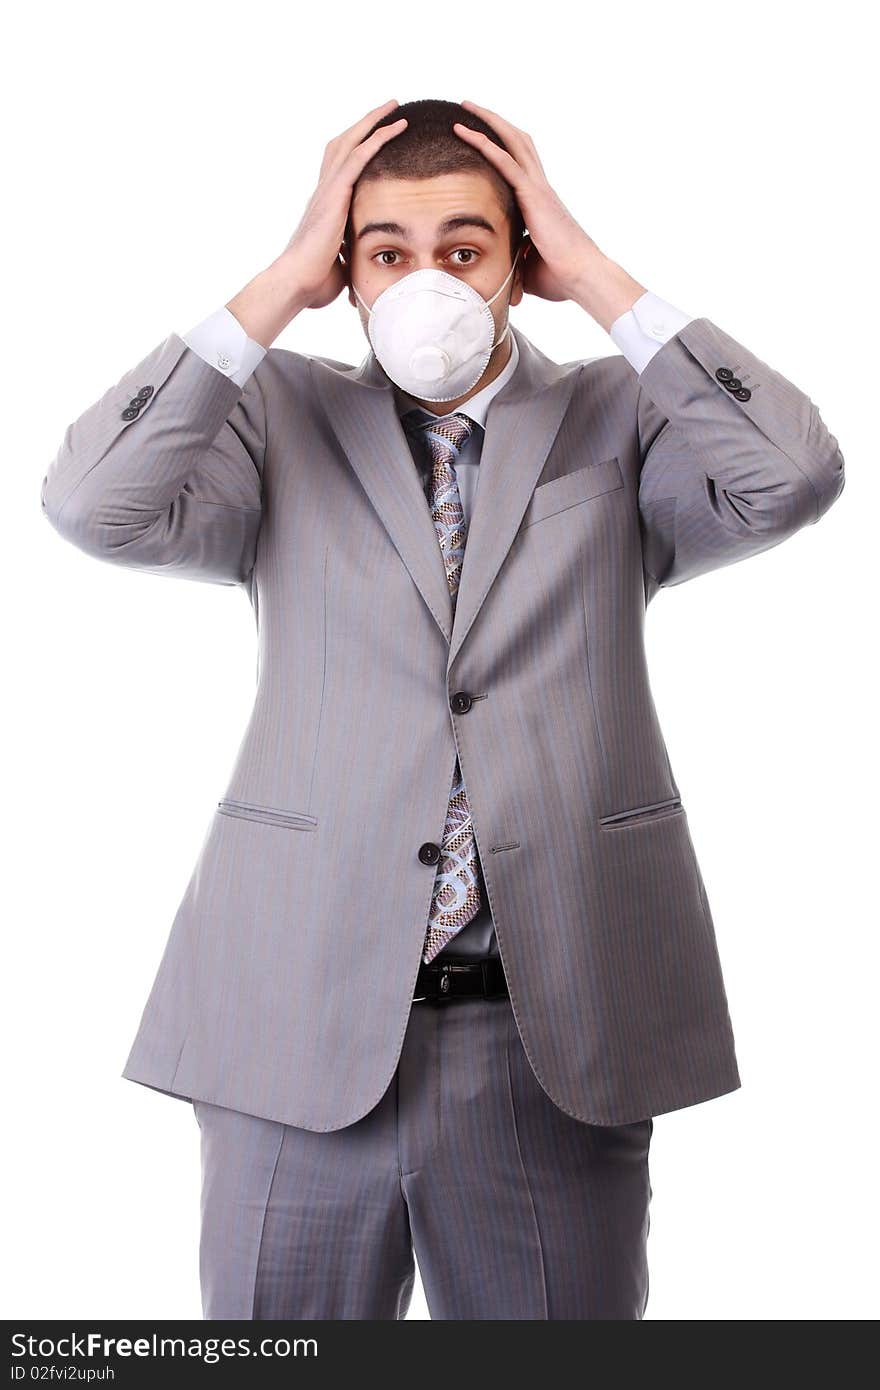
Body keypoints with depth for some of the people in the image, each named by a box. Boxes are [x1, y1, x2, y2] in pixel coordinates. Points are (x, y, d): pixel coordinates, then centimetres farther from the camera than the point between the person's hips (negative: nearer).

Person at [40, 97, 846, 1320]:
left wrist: (595, 273, -6)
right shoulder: (280, 418, 6)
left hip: (561, 1037, 1)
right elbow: (98, 504, -11)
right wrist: (285, 281, -8)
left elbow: (793, 480, -11)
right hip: (306, 1029, 0)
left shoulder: (620, 420, 8)